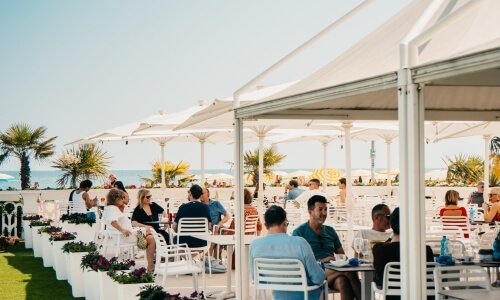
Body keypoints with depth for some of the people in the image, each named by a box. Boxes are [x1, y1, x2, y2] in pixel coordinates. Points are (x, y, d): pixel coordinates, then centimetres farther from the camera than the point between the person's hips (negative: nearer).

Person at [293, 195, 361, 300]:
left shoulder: (330, 231, 24)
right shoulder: (299, 232, 6)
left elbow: (342, 254, 25)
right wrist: (320, 261, -19)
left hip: (333, 270, 5)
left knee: (343, 282, -36)